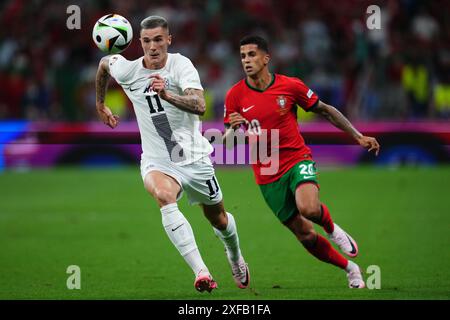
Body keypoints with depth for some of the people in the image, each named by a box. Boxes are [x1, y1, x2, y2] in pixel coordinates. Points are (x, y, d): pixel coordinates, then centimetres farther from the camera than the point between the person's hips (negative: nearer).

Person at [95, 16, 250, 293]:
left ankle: (236, 257, 52)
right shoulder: (127, 70, -8)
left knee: (218, 218, 16)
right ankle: (201, 272, -42)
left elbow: (199, 106, -32)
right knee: (164, 195, -34)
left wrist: (167, 95, -49)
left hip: (194, 157, 0)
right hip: (157, 161, 0)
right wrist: (101, 105, 27)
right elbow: (105, 62, 17)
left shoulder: (181, 65, -16)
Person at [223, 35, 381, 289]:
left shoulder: (291, 86, -6)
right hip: (268, 177, 2)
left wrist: (358, 136, 4)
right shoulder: (235, 96, -4)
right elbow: (227, 143, 1)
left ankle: (332, 229, 3)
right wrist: (233, 129, -23)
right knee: (305, 236, 3)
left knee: (309, 208, -33)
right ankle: (349, 268, 26)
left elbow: (326, 111, 6)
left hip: (298, 160, -2)